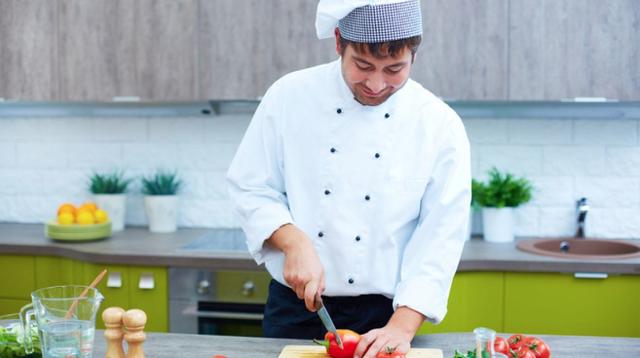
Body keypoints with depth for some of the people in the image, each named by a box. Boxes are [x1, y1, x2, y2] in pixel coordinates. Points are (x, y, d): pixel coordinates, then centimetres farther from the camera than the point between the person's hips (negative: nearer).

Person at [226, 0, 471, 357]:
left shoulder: (441, 125, -10)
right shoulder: (290, 96, -7)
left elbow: (440, 238, -11)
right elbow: (251, 188, -2)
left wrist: (401, 328, -20)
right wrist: (295, 243, -19)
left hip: (384, 313, -1)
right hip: (296, 307, 1)